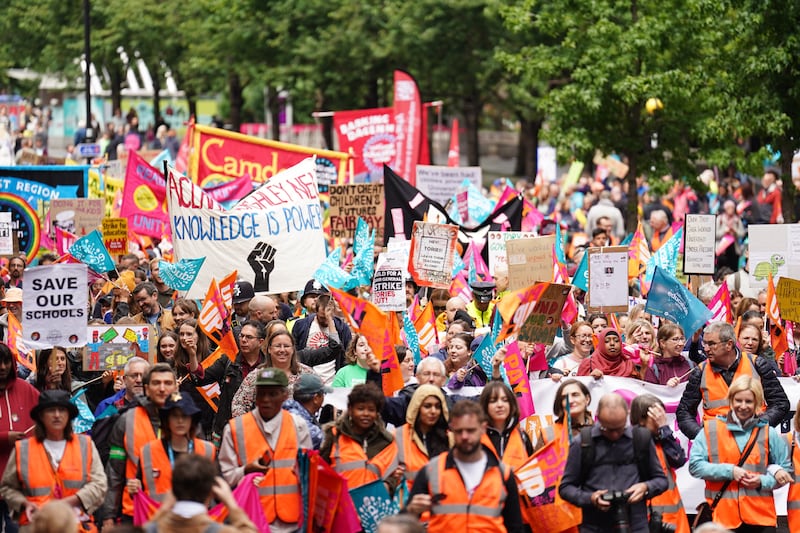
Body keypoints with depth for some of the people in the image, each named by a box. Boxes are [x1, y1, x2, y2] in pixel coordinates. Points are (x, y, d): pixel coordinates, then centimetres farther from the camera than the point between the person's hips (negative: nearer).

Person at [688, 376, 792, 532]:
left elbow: (787, 471, 11)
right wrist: (729, 471, -10)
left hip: (761, 517, 1)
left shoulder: (768, 433, 9)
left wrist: (763, 481, -8)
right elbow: (695, 465, -1)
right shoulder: (711, 429, 6)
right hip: (723, 516, -1)